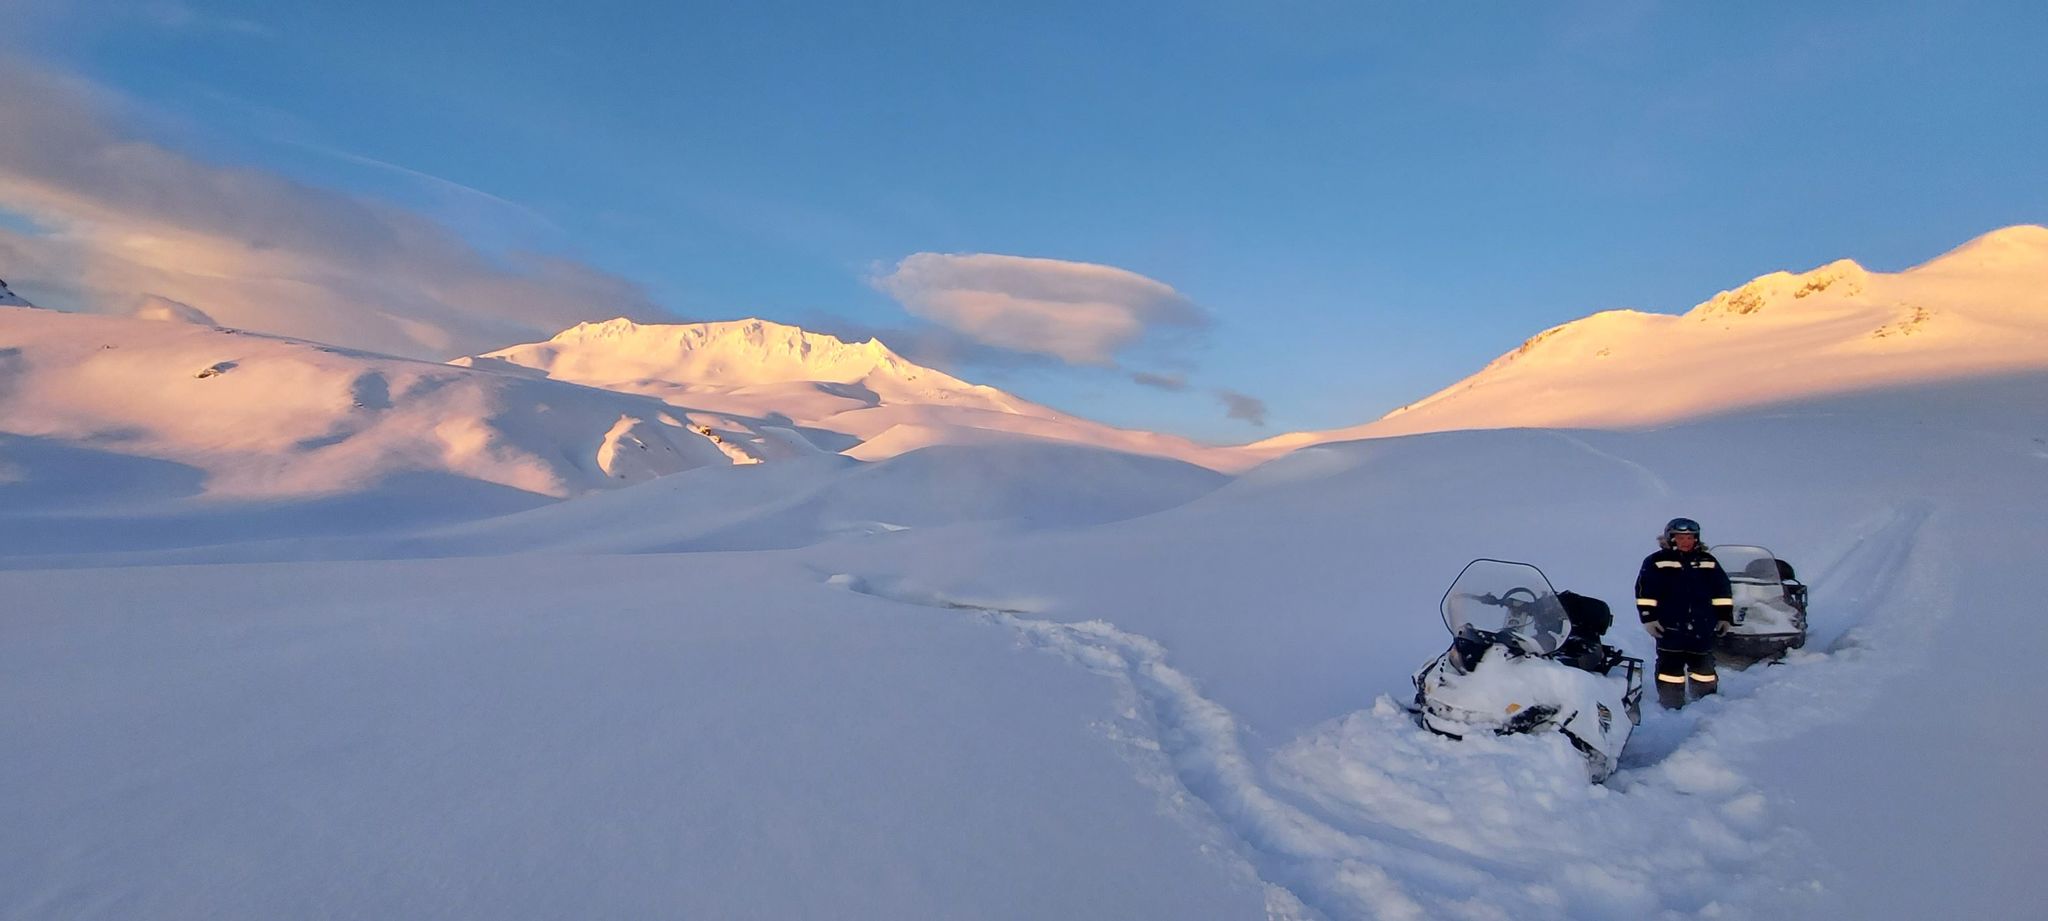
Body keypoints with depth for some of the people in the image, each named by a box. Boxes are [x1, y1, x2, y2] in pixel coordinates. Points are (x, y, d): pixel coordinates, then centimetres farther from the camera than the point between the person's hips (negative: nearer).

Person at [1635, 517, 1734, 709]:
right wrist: (1649, 617, -10)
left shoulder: (1708, 562, 11)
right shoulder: (1656, 562, -1)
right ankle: (1671, 706, 5)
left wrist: (1725, 616, 8)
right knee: (1671, 665, -1)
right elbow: (1645, 592, -5)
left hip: (1702, 628, 4)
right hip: (1669, 627, -3)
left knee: (1703, 664, 14)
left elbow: (1722, 591, 14)